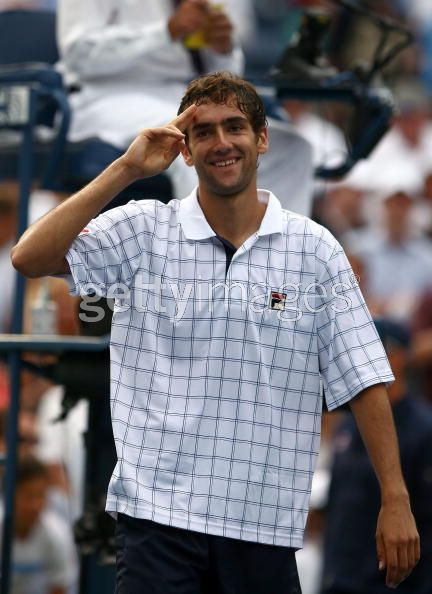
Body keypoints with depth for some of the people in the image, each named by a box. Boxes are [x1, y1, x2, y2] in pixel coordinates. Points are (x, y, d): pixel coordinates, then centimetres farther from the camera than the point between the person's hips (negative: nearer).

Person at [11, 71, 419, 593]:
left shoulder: (314, 249, 5)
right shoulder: (144, 231, 4)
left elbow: (363, 380, 3)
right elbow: (30, 258, -8)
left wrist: (394, 499, -4)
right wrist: (126, 170, -9)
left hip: (265, 525, 1)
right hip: (156, 510, -1)